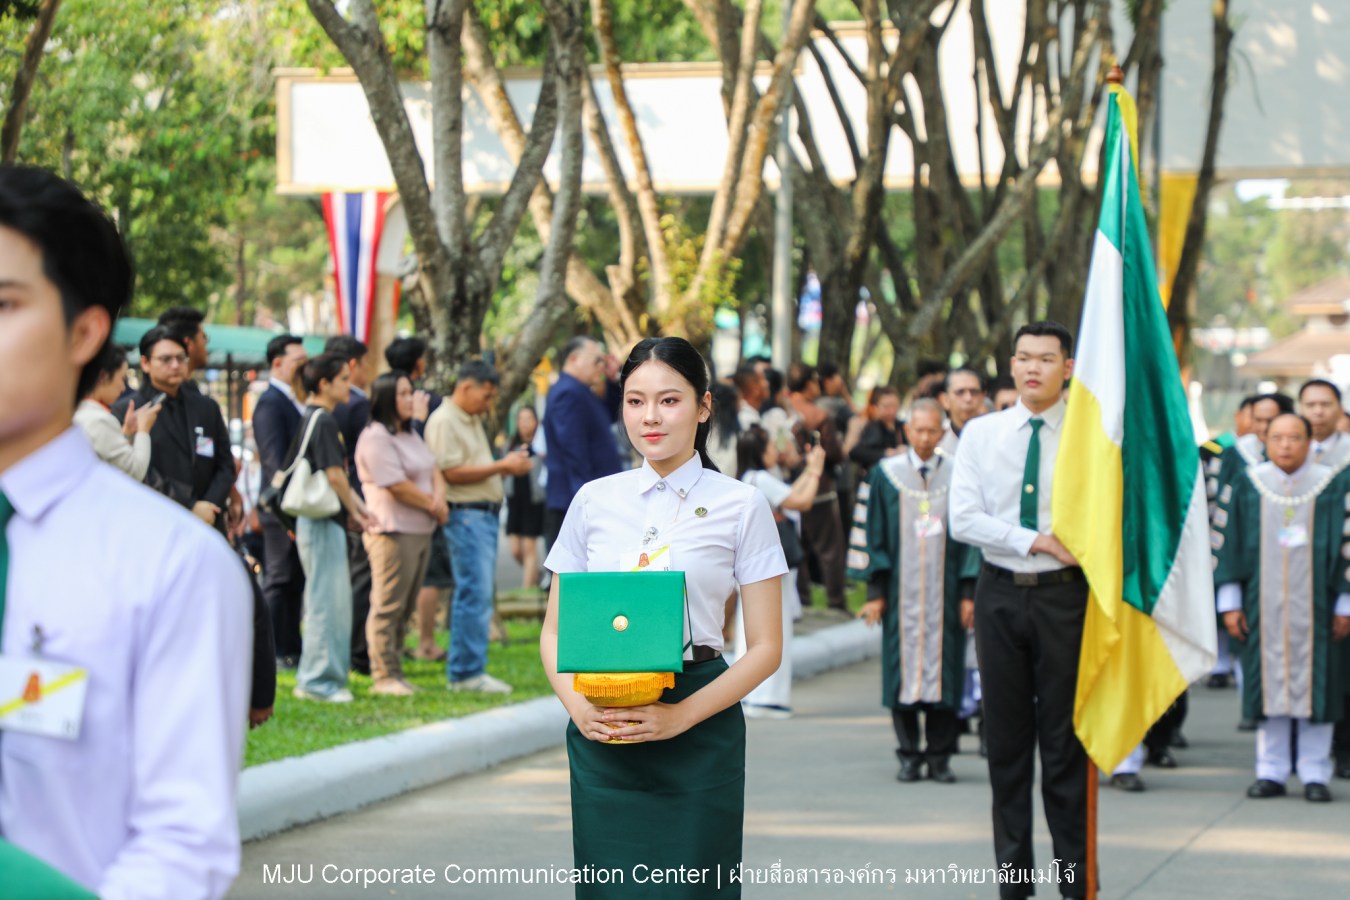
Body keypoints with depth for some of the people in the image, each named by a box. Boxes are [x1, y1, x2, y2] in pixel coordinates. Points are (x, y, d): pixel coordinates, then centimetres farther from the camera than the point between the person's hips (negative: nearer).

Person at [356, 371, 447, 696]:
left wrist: (439, 496, -4)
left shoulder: (411, 435, 18)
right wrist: (433, 506, -6)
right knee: (388, 607, -7)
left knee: (405, 606, 10)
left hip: (421, 530, 9)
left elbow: (433, 472, 17)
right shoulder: (375, 438, -11)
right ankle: (384, 676, -4)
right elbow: (398, 486, -16)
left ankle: (395, 671, 15)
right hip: (393, 532, -9)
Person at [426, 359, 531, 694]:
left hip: (486, 514, 10)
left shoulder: (473, 420, 20)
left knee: (476, 595, 10)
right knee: (475, 594, -11)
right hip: (466, 515, -10)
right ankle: (468, 672, -8)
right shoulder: (444, 421, -11)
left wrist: (510, 464, 6)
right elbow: (452, 473, -18)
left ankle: (462, 671, 13)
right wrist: (502, 466, -15)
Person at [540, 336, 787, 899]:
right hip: (601, 735, 2)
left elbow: (765, 647, -1)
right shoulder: (594, 502, 8)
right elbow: (554, 630, 12)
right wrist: (576, 704, -8)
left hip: (698, 731, -2)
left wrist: (682, 715, -14)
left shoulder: (740, 506, 1)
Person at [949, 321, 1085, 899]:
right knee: (1006, 736, 7)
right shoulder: (981, 434, 6)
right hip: (1000, 593, 3)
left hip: (1064, 594, -2)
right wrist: (1035, 541, -11)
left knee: (1065, 736, 0)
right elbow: (963, 520, -4)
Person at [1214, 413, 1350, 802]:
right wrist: (1230, 602, 1)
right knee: (1269, 681, 2)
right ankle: (1271, 772, 8)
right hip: (1263, 604, 1)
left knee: (1313, 681, -1)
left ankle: (1315, 774, 4)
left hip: (1313, 604, -1)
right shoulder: (1250, 484, 5)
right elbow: (1231, 543, 6)